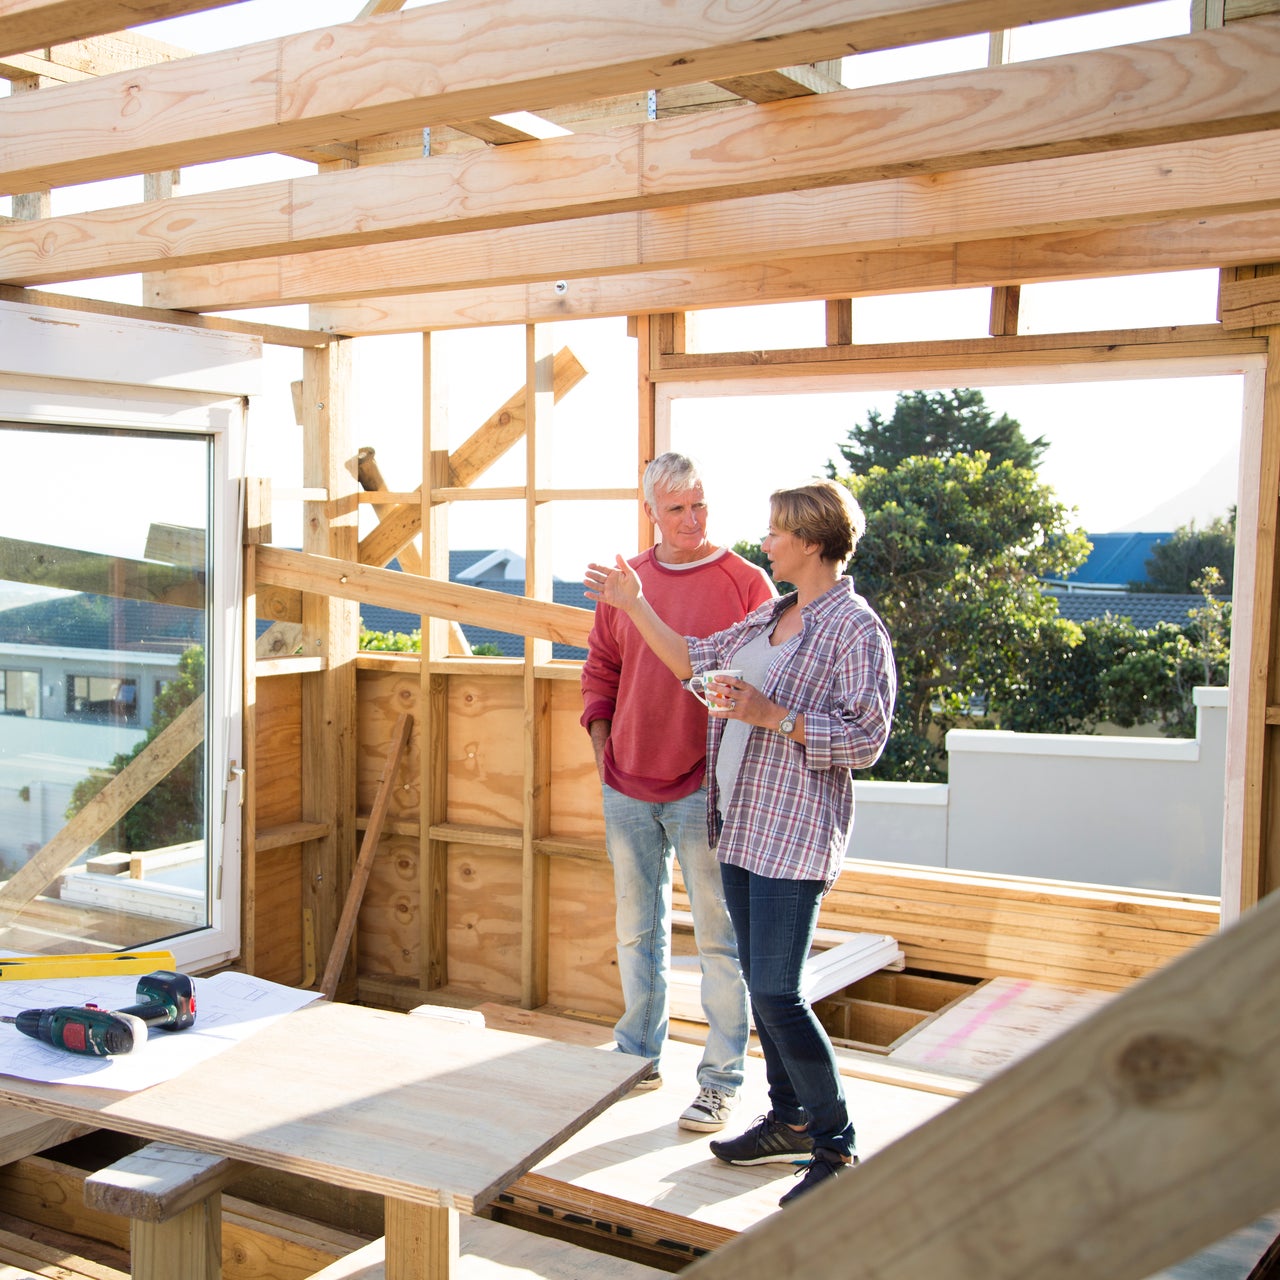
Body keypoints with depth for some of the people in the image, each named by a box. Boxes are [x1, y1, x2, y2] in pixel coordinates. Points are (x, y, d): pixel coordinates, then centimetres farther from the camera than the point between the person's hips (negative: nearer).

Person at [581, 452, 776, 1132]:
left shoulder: (746, 583, -6)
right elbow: (600, 671, 15)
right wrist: (604, 756, 8)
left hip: (705, 791, -4)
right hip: (627, 789, 5)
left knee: (720, 938, 1)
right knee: (637, 929, 16)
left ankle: (721, 1080, 12)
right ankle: (640, 1056, 31)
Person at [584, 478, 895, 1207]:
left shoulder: (857, 629, -12)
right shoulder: (770, 617, 14)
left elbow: (867, 739, -17)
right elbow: (695, 661, 22)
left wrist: (772, 715, -23)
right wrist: (633, 605, 19)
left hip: (793, 833, -8)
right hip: (741, 822, 9)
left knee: (777, 993, -9)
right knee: (761, 983, 14)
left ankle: (836, 1148, 5)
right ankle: (790, 1121, 28)